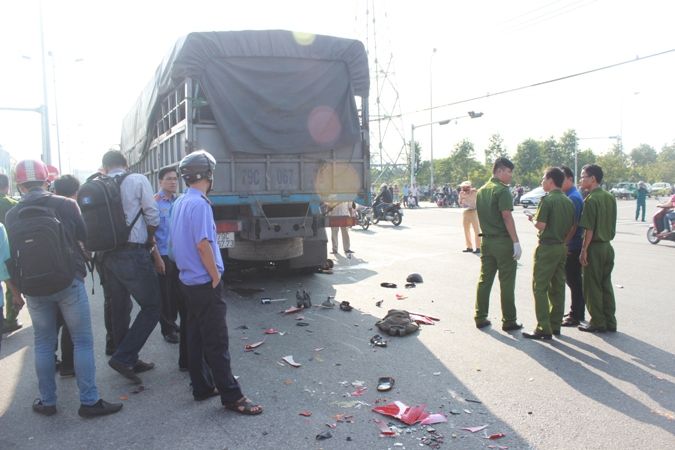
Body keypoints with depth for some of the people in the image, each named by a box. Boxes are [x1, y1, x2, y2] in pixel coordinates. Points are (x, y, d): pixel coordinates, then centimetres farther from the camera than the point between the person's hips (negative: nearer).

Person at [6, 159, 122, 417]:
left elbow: (12, 254, 8)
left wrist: (18, 288, 20)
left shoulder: (12, 215, 0)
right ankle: (89, 401, 5)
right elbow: (84, 236, 7)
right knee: (83, 341, 4)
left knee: (43, 344, 16)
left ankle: (47, 402, 24)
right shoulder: (66, 205, -7)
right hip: (69, 282, -3)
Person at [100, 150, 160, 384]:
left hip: (108, 256, 6)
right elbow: (152, 216, -6)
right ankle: (123, 357, -6)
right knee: (151, 307, 2)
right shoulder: (138, 180, -4)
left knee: (119, 309, 14)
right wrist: (150, 239, 11)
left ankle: (129, 360, 25)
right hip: (133, 254, -6)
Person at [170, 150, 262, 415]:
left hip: (189, 280, 9)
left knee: (195, 336, 14)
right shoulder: (199, 204, -18)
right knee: (216, 342, -4)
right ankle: (231, 396, 2)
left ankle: (202, 387, 24)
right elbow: (203, 244, -23)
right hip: (205, 282, -9)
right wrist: (216, 276, -13)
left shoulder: (180, 203, 10)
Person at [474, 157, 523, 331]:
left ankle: (480, 318, 16)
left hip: (486, 241, 7)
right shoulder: (502, 190, -13)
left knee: (484, 279, 11)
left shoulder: (481, 190, 13)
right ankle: (509, 321, 7)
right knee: (506, 283, 0)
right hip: (503, 241, -7)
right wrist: (516, 241, -18)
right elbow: (507, 217, -19)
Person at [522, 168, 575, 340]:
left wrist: (533, 219, -1)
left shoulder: (547, 199, -14)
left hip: (547, 247, -8)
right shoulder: (568, 201, 10)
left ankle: (544, 329, -5)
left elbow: (541, 224, -20)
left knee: (540, 288, -4)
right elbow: (572, 228, 12)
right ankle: (555, 325, 20)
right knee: (557, 287, 13)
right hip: (562, 248, 8)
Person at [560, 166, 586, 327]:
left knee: (574, 281, -1)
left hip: (573, 246, -10)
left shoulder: (573, 198, -17)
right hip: (571, 245, 10)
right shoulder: (569, 196, 13)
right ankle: (577, 312, 29)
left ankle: (576, 316, 7)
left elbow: (573, 225, -21)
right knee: (573, 280, 17)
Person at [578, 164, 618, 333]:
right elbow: (612, 224, 13)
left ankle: (598, 323, 9)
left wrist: (584, 250, -14)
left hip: (595, 247, -8)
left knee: (592, 287, 2)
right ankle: (610, 322, 20)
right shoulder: (610, 197, 8)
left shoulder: (591, 199, -16)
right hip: (608, 246, 8)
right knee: (606, 284, 14)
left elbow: (589, 229, -18)